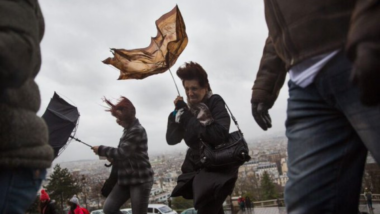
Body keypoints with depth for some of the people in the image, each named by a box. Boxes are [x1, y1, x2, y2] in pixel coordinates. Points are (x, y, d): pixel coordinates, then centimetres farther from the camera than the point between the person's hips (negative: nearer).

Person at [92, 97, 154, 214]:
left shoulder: (137, 130, -16)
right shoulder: (128, 130, 13)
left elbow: (122, 152, -20)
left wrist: (101, 150, -8)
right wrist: (113, 160, 0)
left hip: (140, 179, -9)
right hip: (126, 179, 9)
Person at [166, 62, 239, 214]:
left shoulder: (215, 103, -11)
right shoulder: (187, 109, 6)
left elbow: (219, 135, -28)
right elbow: (171, 139, 2)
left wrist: (188, 118, -25)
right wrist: (177, 114, -12)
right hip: (197, 167, 6)